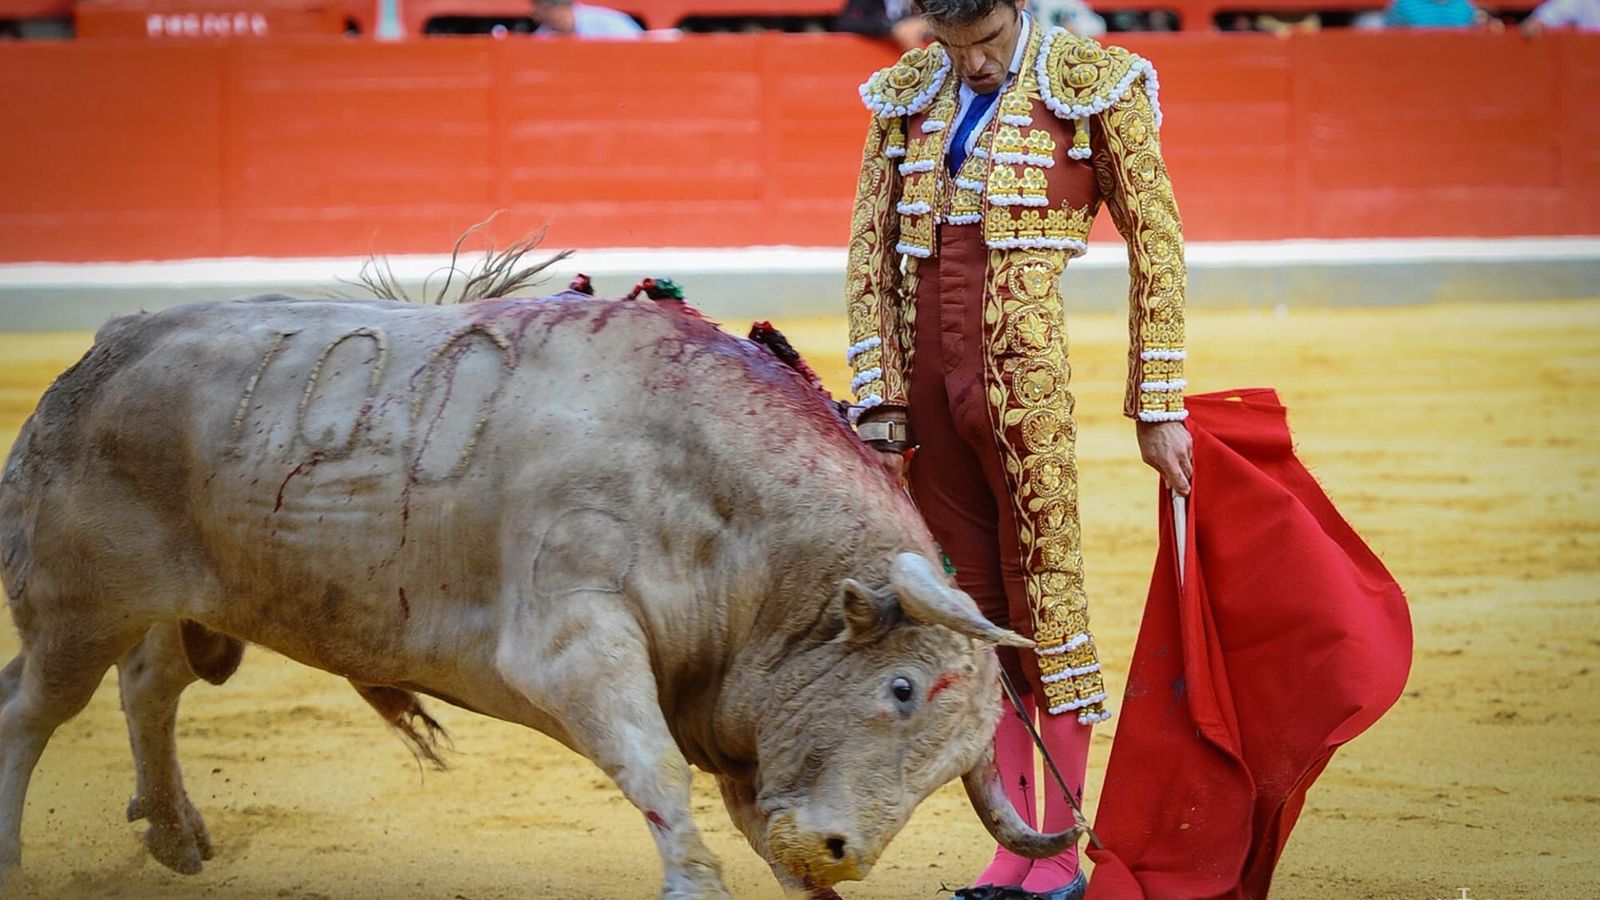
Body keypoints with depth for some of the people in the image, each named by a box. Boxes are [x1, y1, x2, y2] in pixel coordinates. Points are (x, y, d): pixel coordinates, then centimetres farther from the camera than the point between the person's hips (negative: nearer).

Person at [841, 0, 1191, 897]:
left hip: (1025, 378, -4)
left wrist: (1158, 409, -1)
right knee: (976, 608, 8)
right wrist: (880, 401, 4)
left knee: (1046, 597, -2)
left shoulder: (1093, 84, -1)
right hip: (927, 380, 4)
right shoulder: (908, 96, 11)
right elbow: (870, 251, 12)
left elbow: (1157, 243, 1)